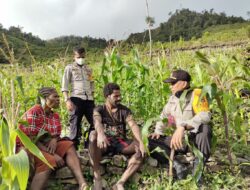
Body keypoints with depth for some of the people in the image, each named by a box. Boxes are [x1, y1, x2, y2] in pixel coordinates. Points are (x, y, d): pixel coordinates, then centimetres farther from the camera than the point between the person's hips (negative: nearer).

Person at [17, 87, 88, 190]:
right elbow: (31, 140, -22)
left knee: (69, 146, -14)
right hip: (27, 146, -7)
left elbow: (56, 135, 9)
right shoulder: (33, 112, -16)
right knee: (49, 160, -34)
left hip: (46, 145, 7)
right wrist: (52, 154, -26)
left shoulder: (55, 116, 5)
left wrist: (54, 140, -18)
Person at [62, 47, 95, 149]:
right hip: (76, 98, -4)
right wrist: (67, 100, -12)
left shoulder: (88, 69, 20)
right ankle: (73, 147, 11)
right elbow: (65, 86, -1)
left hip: (89, 99, 4)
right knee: (75, 124, 1)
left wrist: (92, 99, 14)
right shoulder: (70, 68, 7)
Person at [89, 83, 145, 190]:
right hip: (105, 143, -2)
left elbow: (133, 125, -11)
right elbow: (97, 122, -22)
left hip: (121, 143, 2)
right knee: (93, 134, -34)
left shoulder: (124, 110, 6)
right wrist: (101, 134, -47)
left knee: (140, 149, -25)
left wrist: (140, 142, -32)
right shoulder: (99, 110, 2)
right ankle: (97, 178, -29)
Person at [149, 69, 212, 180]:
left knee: (204, 127, -39)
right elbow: (164, 116, 17)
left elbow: (205, 116, -34)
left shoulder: (196, 95, -16)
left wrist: (183, 127, -44)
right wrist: (158, 131, 2)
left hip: (197, 140, -6)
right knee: (150, 140, -5)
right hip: (180, 141, 6)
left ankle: (198, 167, -21)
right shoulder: (172, 99, 4)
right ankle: (176, 165, -16)